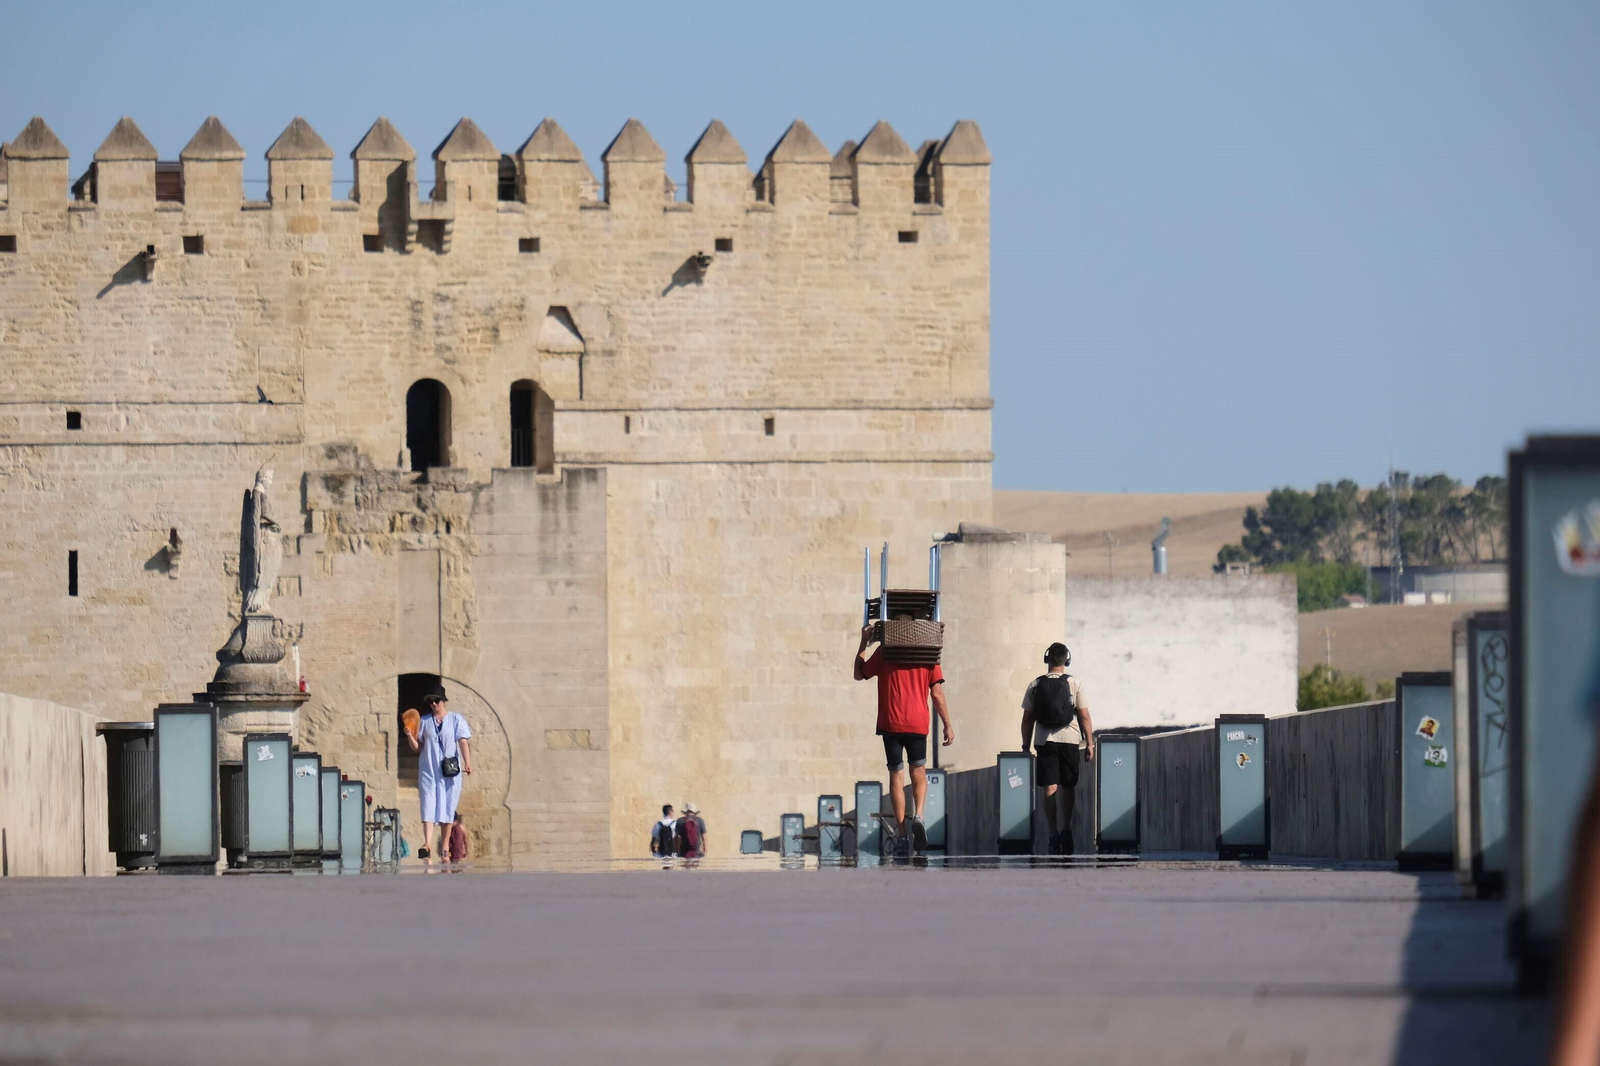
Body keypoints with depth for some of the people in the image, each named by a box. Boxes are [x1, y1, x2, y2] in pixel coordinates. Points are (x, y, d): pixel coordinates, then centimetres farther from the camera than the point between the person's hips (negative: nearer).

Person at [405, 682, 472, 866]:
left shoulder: (455, 719, 5)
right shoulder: (425, 721, 10)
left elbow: (463, 742, -4)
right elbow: (417, 748, 11)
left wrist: (467, 762, -17)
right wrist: (410, 736, -9)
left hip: (450, 772, -1)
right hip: (428, 771, 1)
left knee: (447, 809, 3)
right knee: (428, 807, -11)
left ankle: (445, 846, 13)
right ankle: (427, 845, -22)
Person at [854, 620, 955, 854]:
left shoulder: (884, 652, 0)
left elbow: (859, 674, 15)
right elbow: (937, 693, 0)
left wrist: (864, 643, 22)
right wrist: (947, 725, 5)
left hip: (891, 724, -1)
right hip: (918, 724, 1)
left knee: (896, 775, 6)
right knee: (919, 772, 17)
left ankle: (901, 832, 1)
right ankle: (918, 816, -8)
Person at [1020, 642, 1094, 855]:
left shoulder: (1035, 685, 1)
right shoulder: (1074, 684, -3)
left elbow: (1028, 718, 3)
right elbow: (1084, 716, -3)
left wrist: (1026, 745, 11)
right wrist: (1089, 743, 4)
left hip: (1044, 741, 0)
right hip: (1069, 740, 0)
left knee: (1050, 788, -1)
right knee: (1067, 788, 13)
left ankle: (1054, 833, -10)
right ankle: (1065, 830, 13)